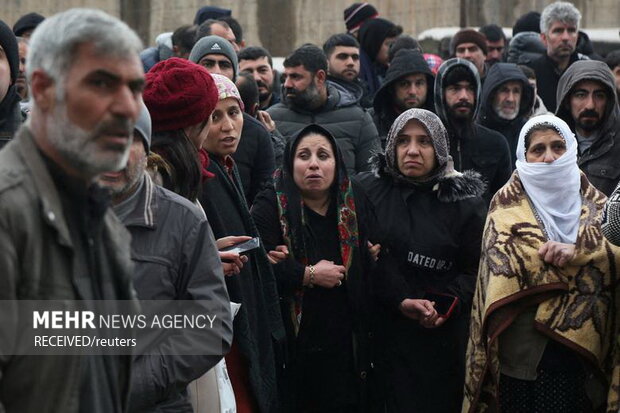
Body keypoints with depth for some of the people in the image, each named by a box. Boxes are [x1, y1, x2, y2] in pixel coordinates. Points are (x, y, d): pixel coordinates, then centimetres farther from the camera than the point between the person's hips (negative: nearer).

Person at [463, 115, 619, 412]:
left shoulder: (594, 203, 11)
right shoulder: (508, 205, 3)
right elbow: (504, 265, -10)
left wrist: (577, 252, -18)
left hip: (582, 349, 2)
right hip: (523, 351, -2)